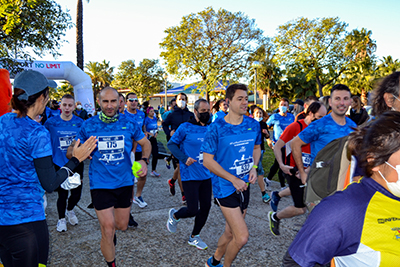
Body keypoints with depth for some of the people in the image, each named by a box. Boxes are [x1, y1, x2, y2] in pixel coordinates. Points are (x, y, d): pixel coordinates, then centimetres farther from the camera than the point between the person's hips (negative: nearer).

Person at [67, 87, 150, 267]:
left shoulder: (129, 124, -3)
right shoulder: (88, 126, -5)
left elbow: (145, 143, 9)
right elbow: (71, 150, 2)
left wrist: (144, 160, -10)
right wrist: (77, 152, -23)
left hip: (124, 182, 2)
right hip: (100, 183, -2)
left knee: (122, 225, 17)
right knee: (108, 230, -3)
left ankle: (110, 229, 54)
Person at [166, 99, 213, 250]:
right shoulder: (186, 128, -9)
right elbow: (171, 144, -5)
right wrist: (184, 158, -18)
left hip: (206, 175, 6)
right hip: (190, 176, -6)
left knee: (206, 207, 8)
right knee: (192, 210, -5)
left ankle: (194, 237, 29)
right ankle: (174, 215, 30)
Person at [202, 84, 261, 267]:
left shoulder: (253, 125, 0)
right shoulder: (217, 128, -15)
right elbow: (207, 160, -14)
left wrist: (254, 167, -3)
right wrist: (234, 179, -18)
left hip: (244, 185, 6)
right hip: (225, 188, -6)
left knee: (231, 233, 19)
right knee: (242, 237, -11)